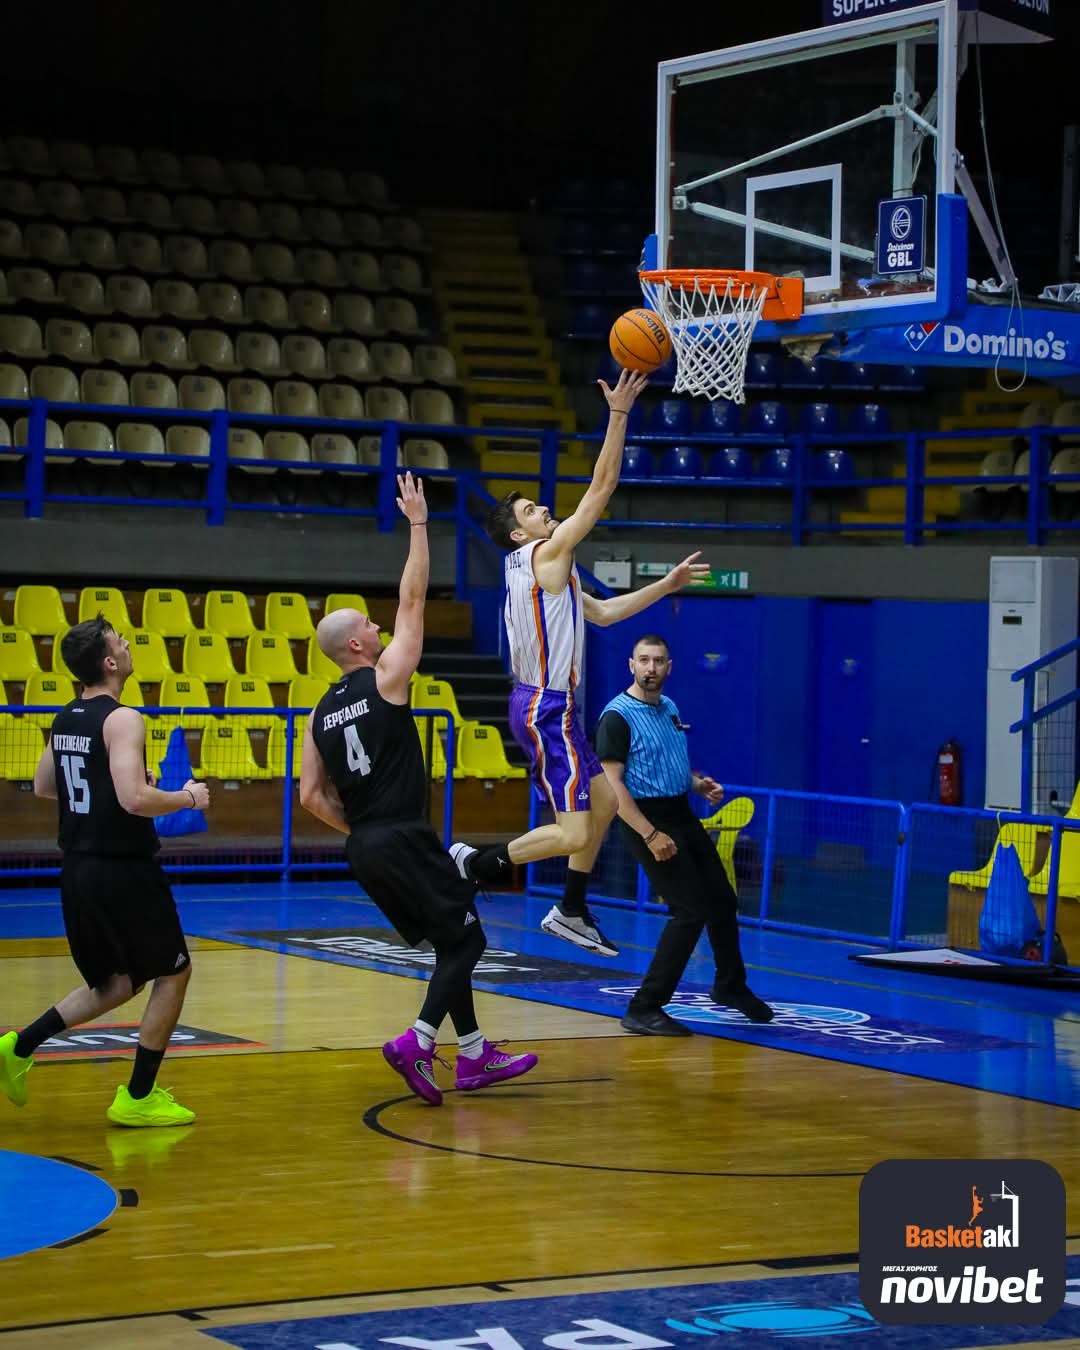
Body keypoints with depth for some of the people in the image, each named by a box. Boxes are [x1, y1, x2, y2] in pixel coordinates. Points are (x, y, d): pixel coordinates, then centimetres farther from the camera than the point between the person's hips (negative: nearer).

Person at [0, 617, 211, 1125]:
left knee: (119, 982, 21)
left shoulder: (64, 720, 8)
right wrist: (187, 798, -11)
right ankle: (138, 1098, 10)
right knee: (173, 973, 9)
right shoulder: (122, 720, -17)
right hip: (124, 870, -8)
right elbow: (135, 801, -27)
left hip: (78, 870, 8)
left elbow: (42, 786, 21)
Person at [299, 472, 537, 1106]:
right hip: (406, 840, -7)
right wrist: (418, 523, 0)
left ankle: (474, 1056, 20)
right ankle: (418, 1042, -16)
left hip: (364, 848, 7)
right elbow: (413, 601, -5)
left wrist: (359, 831, 16)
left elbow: (312, 797, 7)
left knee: (452, 944, 18)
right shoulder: (386, 679, -8)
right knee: (467, 940, 0)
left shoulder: (321, 714, 10)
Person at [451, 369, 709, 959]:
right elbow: (601, 488, -16)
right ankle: (478, 865, -4)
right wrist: (619, 413, -17)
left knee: (604, 800, 19)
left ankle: (571, 912, 25)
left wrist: (666, 585, 24)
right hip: (546, 708, -11)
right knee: (572, 832, -14)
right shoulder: (546, 555, -12)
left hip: (550, 705, 11)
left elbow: (602, 612, 26)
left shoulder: (546, 571, 17)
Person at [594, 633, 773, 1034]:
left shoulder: (669, 709, 12)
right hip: (645, 819, -8)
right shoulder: (618, 716, -14)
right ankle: (643, 1009, -9)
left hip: (683, 815, 8)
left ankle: (730, 985, 38)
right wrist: (651, 835, -24)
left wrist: (699, 784, 5)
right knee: (692, 911, -14)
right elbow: (612, 784, -20)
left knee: (723, 900, 15)